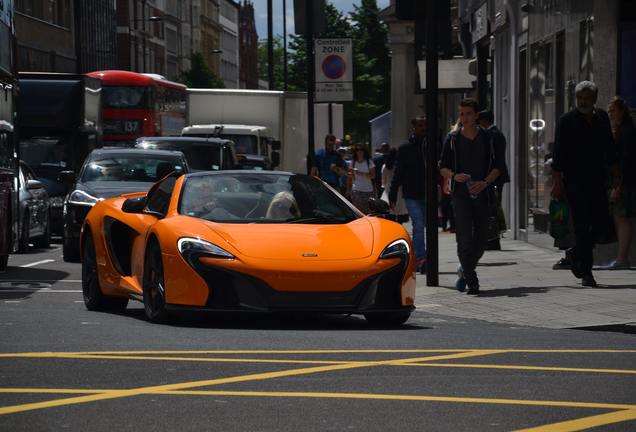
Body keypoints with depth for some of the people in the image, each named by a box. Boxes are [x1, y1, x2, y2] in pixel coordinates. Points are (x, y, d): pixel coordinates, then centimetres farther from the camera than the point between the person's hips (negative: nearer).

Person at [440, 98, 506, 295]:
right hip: (460, 194, -1)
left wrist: (485, 183, -11)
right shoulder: (452, 139, 5)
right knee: (465, 238, -11)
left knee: (481, 239, 4)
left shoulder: (487, 138, 5)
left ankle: (465, 271, 28)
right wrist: (455, 176, -13)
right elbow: (443, 168, 9)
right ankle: (472, 280, -7)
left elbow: (498, 166, 6)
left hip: (481, 193, 1)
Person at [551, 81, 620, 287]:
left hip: (597, 180, 5)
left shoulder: (602, 118, 9)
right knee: (582, 225, -7)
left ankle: (576, 254, 26)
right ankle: (586, 272, -3)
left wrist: (615, 176, 13)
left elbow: (610, 149, 17)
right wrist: (557, 182, -10)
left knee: (602, 221, 3)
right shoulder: (567, 120, -4)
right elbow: (558, 154, -5)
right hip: (575, 181, -5)